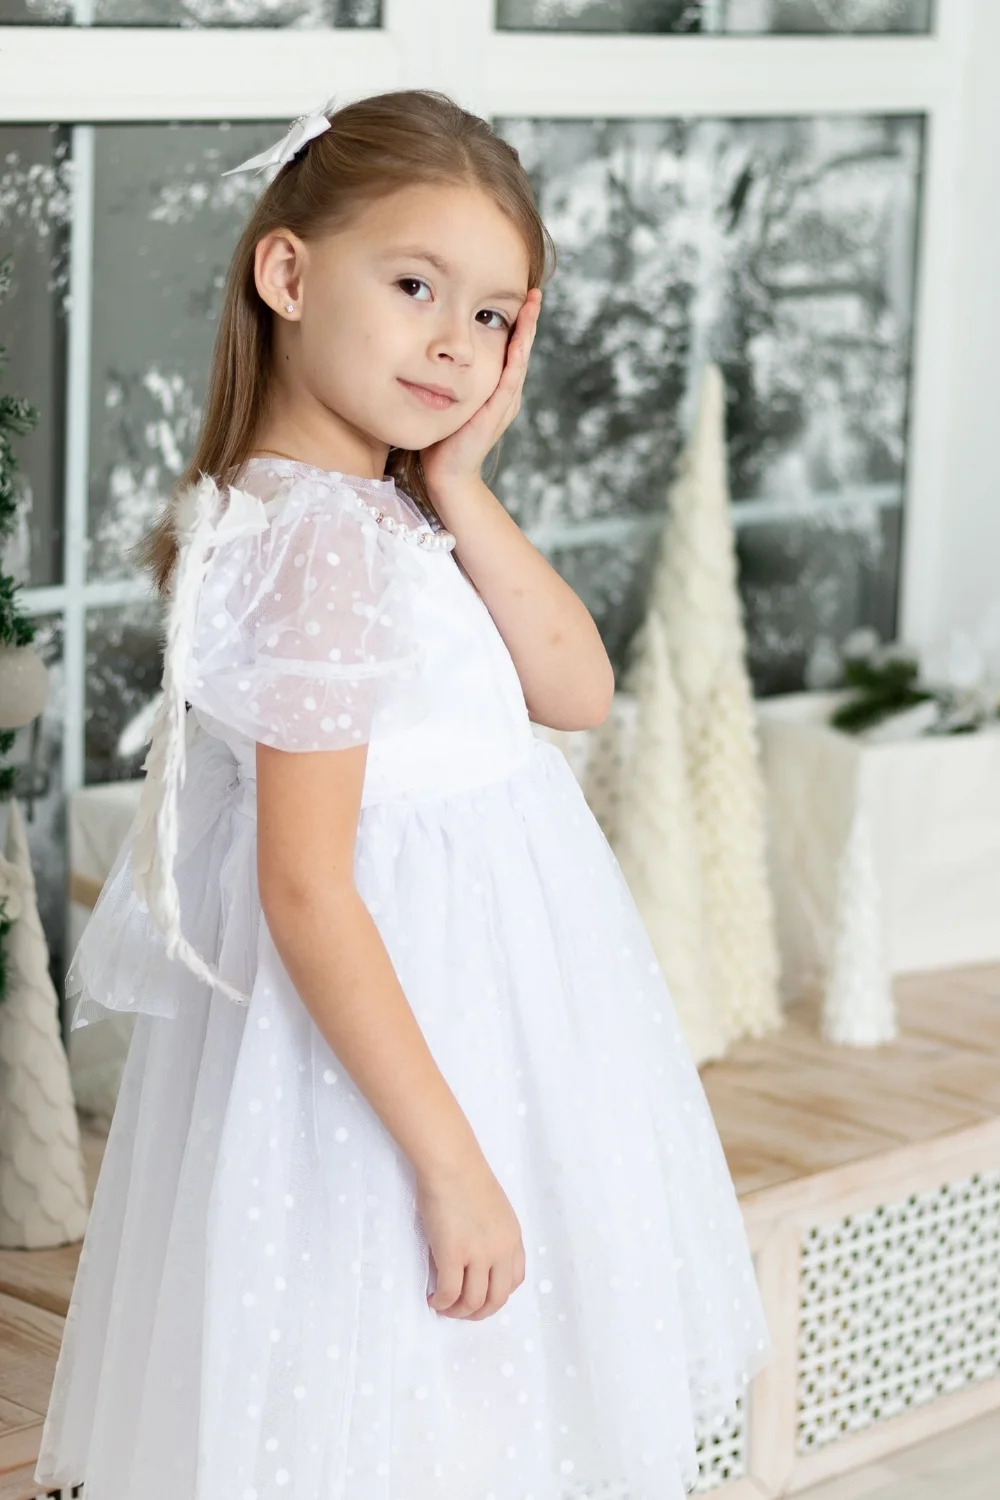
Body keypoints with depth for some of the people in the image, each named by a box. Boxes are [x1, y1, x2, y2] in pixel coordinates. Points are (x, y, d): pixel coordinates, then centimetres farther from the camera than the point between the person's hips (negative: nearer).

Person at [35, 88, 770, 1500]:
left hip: (469, 1001, 10)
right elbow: (307, 891, -26)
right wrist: (452, 1162, -23)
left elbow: (577, 691, 0)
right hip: (398, 1031, -10)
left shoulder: (382, 508, 4)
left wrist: (458, 484, -9)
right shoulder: (324, 546, -24)